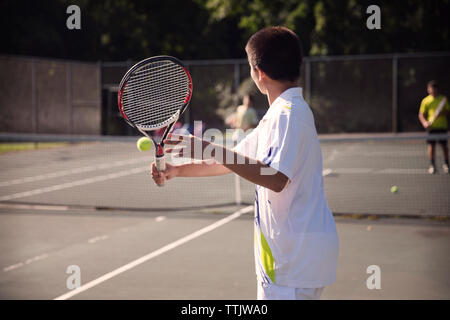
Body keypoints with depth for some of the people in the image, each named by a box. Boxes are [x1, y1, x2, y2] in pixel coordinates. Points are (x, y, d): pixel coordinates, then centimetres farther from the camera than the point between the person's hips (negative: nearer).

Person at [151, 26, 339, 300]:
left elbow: (276, 178, -27)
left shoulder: (290, 113, -15)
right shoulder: (279, 113, 17)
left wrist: (211, 150, -27)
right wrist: (177, 170, 19)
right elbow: (233, 161, 24)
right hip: (288, 250, 10)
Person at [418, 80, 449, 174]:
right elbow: (421, 114, 6)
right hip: (431, 126, 0)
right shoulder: (425, 100, 5)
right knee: (431, 145, -5)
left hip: (442, 126, 0)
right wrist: (424, 122, -12)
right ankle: (432, 165, 4)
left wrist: (442, 112, -14)